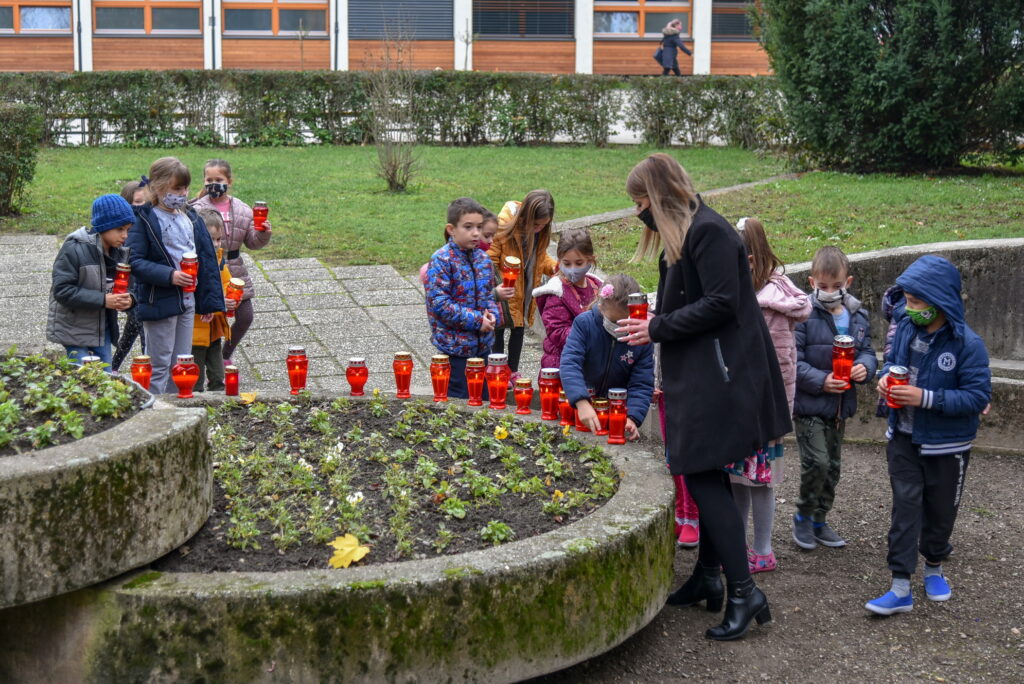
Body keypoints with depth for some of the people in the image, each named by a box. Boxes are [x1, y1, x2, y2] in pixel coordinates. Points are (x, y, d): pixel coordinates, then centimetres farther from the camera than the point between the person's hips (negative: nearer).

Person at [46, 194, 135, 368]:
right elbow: (62, 291, -20)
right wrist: (103, 300, -26)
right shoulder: (74, 250, -15)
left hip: (103, 330, 7)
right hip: (75, 331, -7)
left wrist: (129, 300, -12)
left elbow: (127, 287, 14)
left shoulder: (118, 254, 6)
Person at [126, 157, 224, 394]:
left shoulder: (192, 219, 11)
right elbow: (134, 262, -16)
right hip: (159, 302, -6)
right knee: (159, 366, -1)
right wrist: (169, 276, -25)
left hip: (188, 301, 7)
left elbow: (206, 259, 14)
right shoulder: (144, 220, -9)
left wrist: (210, 300, 11)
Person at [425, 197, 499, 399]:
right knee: (459, 399, 2)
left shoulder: (483, 258, 6)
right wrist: (475, 320, -19)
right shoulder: (442, 260, -15)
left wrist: (492, 313, -7)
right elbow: (439, 302, -19)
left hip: (483, 344, 6)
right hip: (455, 344, -6)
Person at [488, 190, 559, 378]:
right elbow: (489, 260, -20)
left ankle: (513, 371, 33)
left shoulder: (541, 232, -7)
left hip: (526, 292, 6)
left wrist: (553, 266, -10)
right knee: (498, 331, 9)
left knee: (519, 329, 18)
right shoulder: (503, 226, -26)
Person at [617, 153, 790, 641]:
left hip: (719, 375, -10)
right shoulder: (682, 235, 17)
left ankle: (744, 592, -9)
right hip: (698, 375, 10)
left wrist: (657, 329, -16)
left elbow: (721, 303, -22)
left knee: (702, 474, -12)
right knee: (705, 475, 13)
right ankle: (709, 578, 21)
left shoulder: (708, 231, -15)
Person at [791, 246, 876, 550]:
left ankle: (820, 520, 31)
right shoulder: (803, 315, -15)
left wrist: (864, 367, -13)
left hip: (840, 404, 6)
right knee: (816, 462, -13)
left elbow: (867, 351, 10)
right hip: (809, 403, -6)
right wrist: (821, 381, -26)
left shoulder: (858, 315, 4)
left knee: (833, 465, 15)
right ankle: (803, 516, 10)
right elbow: (792, 361, -16)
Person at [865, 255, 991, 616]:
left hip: (946, 446, -3)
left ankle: (934, 566, 41)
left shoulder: (967, 344, -21)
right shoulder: (906, 328, -6)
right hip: (904, 439, 3)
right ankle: (901, 588, -1)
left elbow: (978, 396, -21)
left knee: (940, 510, 15)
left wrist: (926, 397, -28)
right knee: (905, 506, -2)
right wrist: (886, 376, -10)